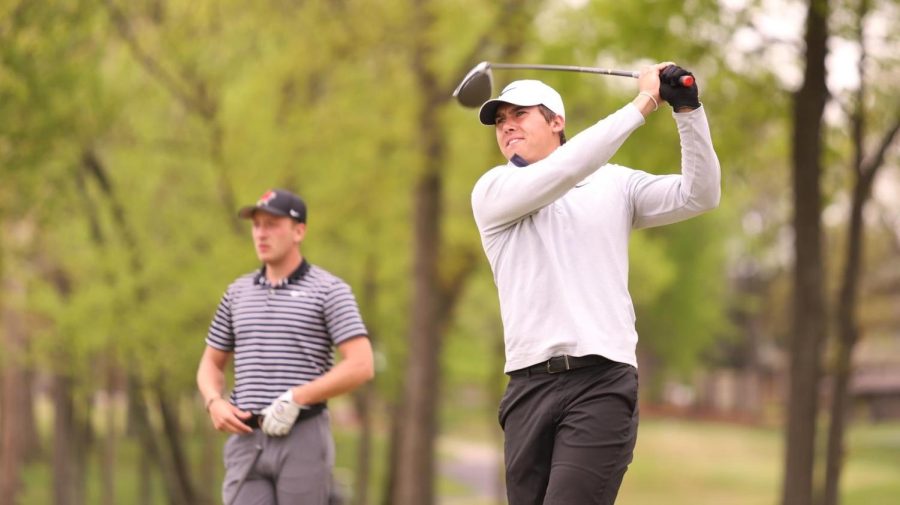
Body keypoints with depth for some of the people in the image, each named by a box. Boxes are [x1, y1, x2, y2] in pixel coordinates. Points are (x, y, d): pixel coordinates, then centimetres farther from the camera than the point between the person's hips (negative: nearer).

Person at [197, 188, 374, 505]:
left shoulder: (329, 290, -2)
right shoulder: (239, 292, 15)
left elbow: (362, 366, -12)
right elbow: (211, 365, 22)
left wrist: (295, 399, -19)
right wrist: (215, 403, -1)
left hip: (304, 439, -4)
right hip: (247, 441, 4)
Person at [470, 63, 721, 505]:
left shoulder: (614, 185, 15)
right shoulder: (492, 192, 9)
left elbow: (698, 196, 4)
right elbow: (562, 171, -8)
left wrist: (688, 111, -6)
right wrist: (642, 103, -9)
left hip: (602, 383, -1)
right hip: (530, 385, 1)